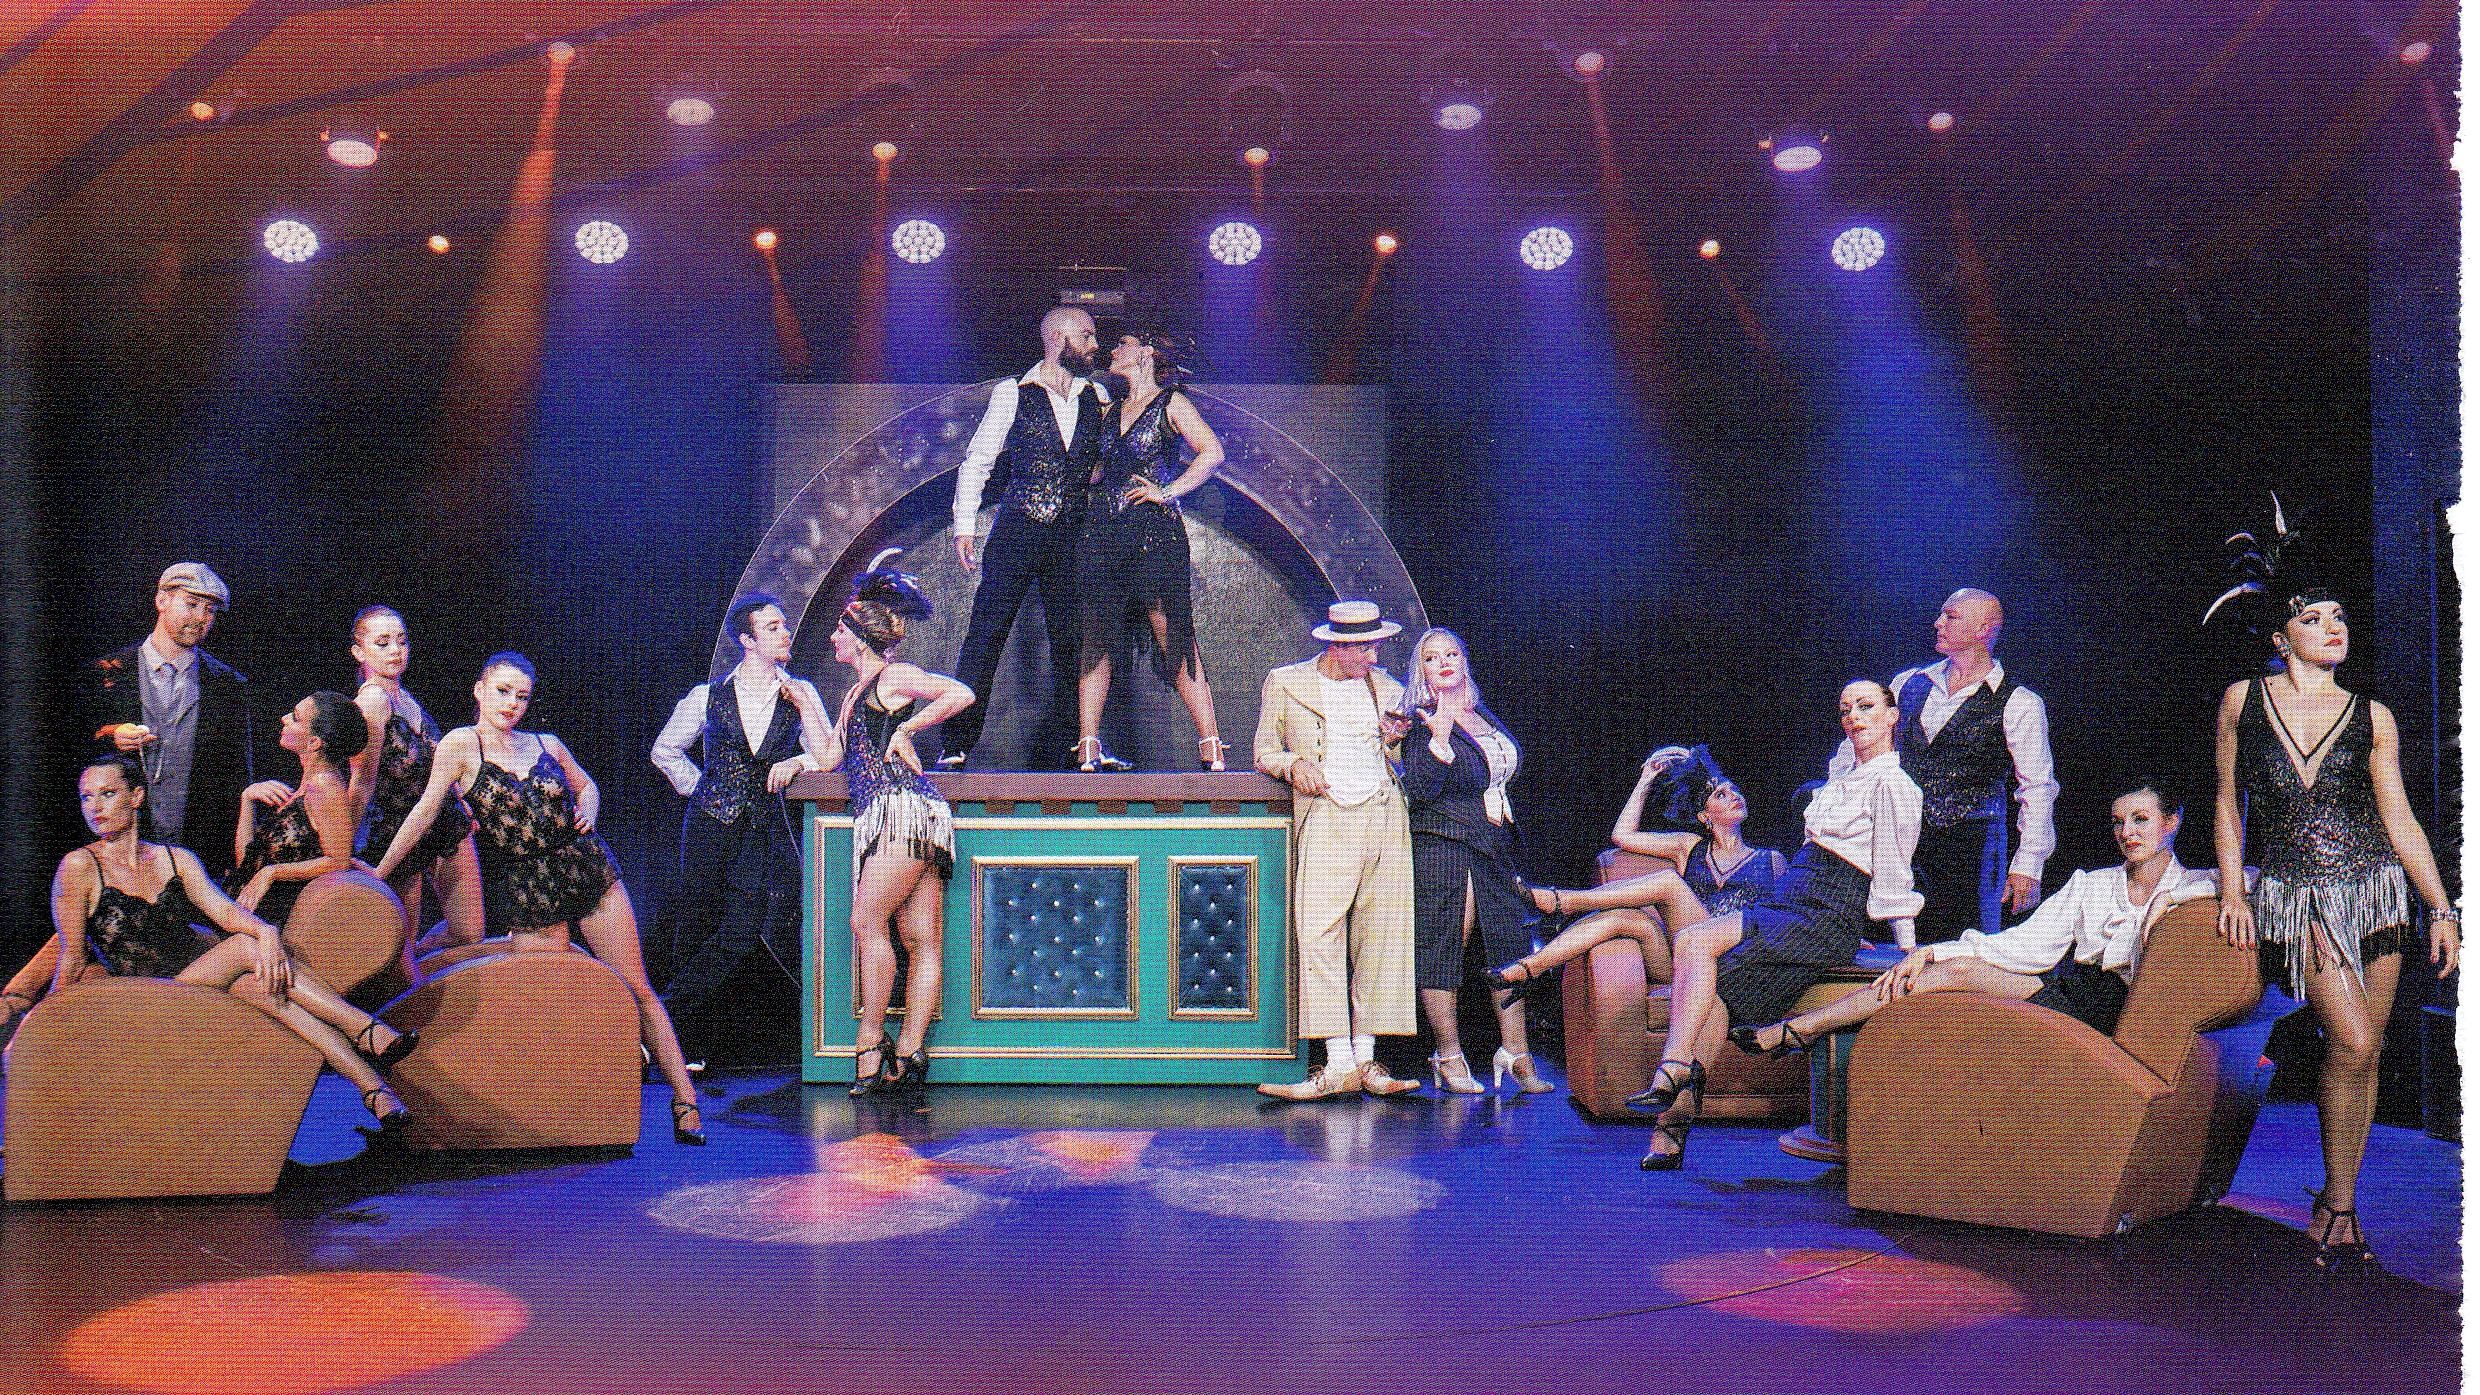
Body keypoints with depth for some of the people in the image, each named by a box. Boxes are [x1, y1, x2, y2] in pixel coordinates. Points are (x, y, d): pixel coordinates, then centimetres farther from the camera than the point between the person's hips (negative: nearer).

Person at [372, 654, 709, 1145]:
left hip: (588, 870, 3)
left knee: (637, 990, 2)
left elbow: (587, 785, 24)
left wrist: (588, 811, 2)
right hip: (524, 894, -2)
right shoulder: (461, 745, -3)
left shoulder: (548, 745, 8)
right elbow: (426, 811, -5)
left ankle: (686, 1105, 6)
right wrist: (378, 873, -7)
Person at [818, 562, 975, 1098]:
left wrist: (905, 730, -7)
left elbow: (962, 694, -10)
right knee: (922, 941, -1)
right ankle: (908, 1055, -8)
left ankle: (870, 1041, -8)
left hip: (905, 809, -8)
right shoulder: (856, 693, 29)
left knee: (868, 922, -13)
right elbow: (829, 758, 27)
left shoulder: (892, 677, 3)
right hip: (884, 816, 8)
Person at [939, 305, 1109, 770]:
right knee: (985, 635, -6)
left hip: (1071, 535, 4)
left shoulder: (1096, 398, 11)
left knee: (1070, 642, 3)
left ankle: (1058, 744, 13)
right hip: (1017, 531, -3)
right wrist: (964, 527, -3)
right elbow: (975, 463, 4)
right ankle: (957, 744, -1)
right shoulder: (1013, 395, 2)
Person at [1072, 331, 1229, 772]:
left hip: (1154, 530, -6)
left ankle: (1211, 747, -8)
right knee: (1095, 639, 1)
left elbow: (1212, 452, -9)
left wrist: (1167, 491, -13)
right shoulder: (1111, 412, 21)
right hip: (1102, 532, 6)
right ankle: (1087, 747, 2)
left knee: (1175, 638, -9)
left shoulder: (1171, 403, 3)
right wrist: (1085, 492, 11)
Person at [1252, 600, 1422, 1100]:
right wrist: (1293, 764, -9)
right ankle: (1339, 1064, -13)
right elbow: (1265, 750, 12)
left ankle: (1365, 1059, 6)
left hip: (1384, 819, 3)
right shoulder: (1285, 683, 7)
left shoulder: (1387, 688, 16)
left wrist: (1396, 739, 2)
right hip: (1325, 824, -3)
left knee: (1380, 937, 0)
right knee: (1318, 936, -15)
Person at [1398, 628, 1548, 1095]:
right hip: (1442, 847, -6)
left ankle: (1515, 1053, 10)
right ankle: (1448, 1059, 3)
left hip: (1496, 847, 7)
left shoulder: (1485, 717, 18)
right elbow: (1419, 793, -14)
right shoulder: (1421, 724, -3)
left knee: (1510, 942, 3)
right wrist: (1438, 740, -23)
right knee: (1442, 946, -5)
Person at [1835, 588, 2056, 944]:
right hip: (1898, 839, 4)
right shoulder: (1909, 683, 12)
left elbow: (2038, 790, -3)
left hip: (1971, 846, -4)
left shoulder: (2019, 704, -1)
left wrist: (2028, 866, -10)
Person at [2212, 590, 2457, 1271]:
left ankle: (2338, 1205, 14)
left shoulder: (2371, 717, 7)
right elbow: (2227, 802, 8)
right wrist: (2233, 890, 0)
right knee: (2353, 1043, -15)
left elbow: (2399, 819, 7)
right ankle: (2338, 1205, 1)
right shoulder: (2242, 700, 4)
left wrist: (2442, 909, 1)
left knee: (2363, 1051, 2)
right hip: (2294, 898, -2)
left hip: (2373, 888, 3)